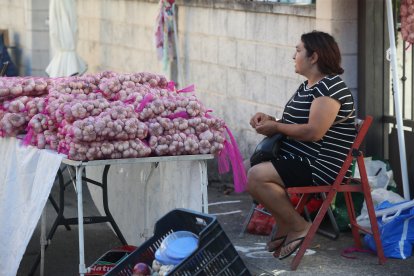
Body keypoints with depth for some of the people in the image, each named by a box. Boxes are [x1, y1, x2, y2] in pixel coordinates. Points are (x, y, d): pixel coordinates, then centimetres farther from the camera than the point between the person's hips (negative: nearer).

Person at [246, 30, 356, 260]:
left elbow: (313, 131, -27)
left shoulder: (330, 87, -17)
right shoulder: (308, 86, 15)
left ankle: (299, 227, -11)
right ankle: (284, 225, 13)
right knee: (249, 166, 16)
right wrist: (270, 120, 4)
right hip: (298, 158, 11)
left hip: (321, 165, -11)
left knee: (256, 176, -23)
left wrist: (276, 127, -14)